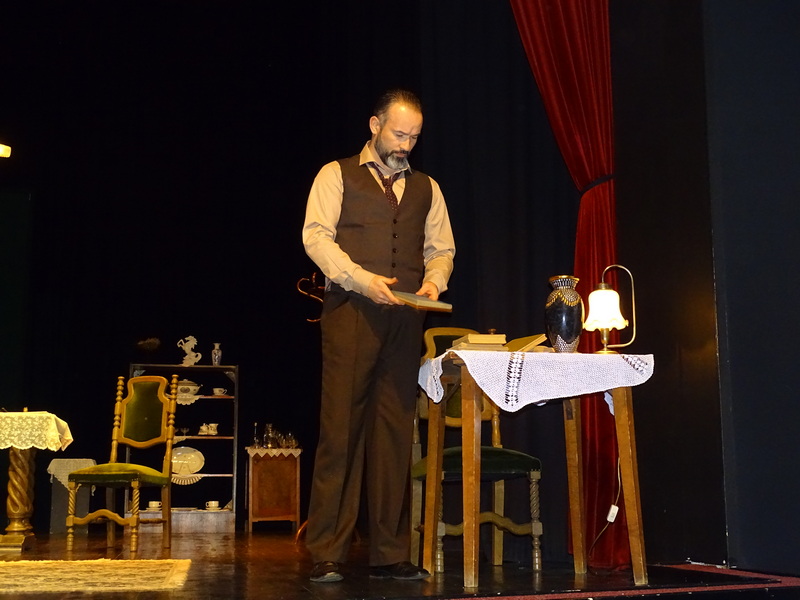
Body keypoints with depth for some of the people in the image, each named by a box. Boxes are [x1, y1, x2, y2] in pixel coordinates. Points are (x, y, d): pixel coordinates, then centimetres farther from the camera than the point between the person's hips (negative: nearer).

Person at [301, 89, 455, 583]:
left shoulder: (426, 188, 22)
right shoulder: (337, 175, 9)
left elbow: (441, 249, 21)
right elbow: (316, 236, -2)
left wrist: (433, 282, -1)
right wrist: (360, 278, -16)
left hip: (405, 318, 4)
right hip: (350, 313, -4)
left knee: (396, 433, 2)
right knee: (342, 429, -7)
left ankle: (390, 555, 7)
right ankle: (327, 555, -2)